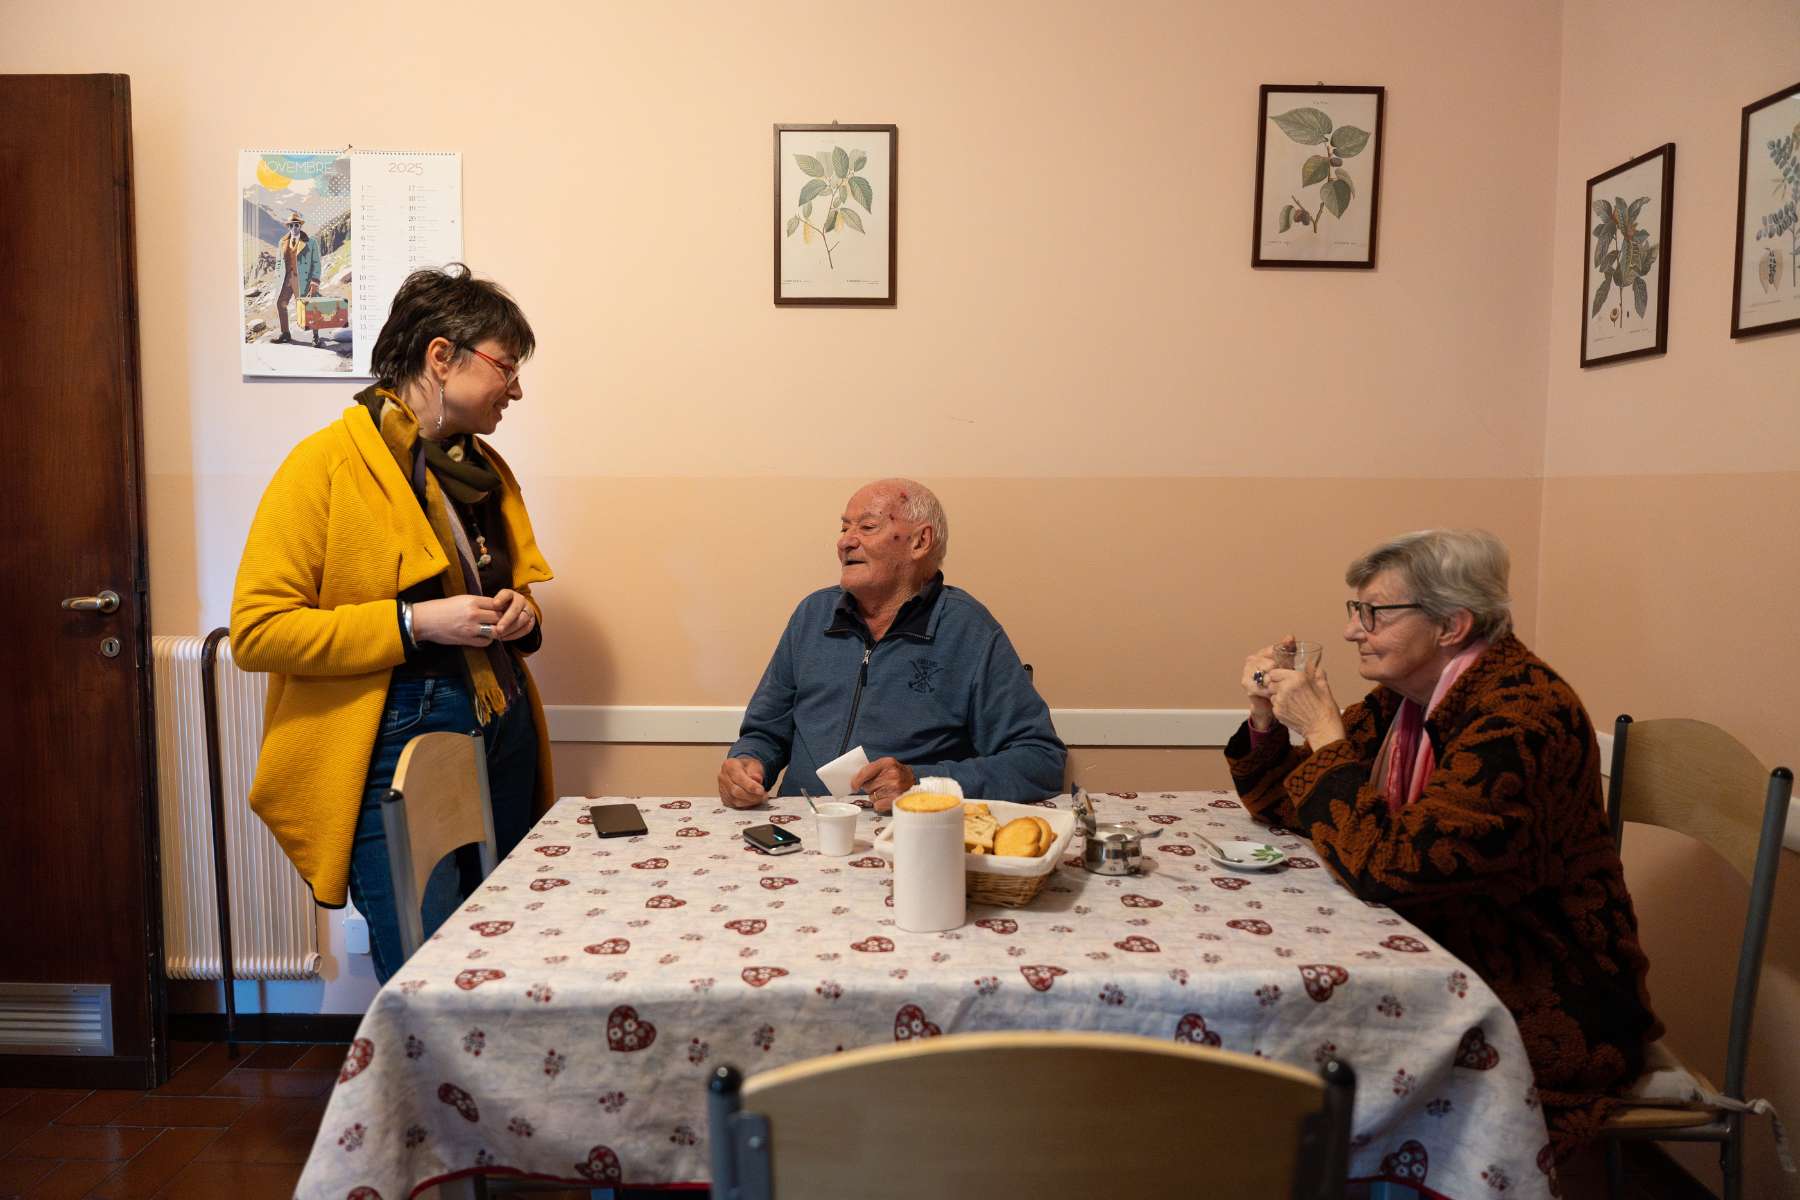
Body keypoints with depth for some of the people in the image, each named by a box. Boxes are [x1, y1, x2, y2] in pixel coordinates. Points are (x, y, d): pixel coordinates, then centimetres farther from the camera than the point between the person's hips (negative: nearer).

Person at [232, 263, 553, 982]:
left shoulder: (486, 468, 13)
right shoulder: (324, 465, -8)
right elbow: (256, 631, -12)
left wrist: (521, 615, 4)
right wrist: (413, 624, -19)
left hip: (504, 750, 7)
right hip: (394, 757, -6)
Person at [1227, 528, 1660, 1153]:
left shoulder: (1524, 715, -23)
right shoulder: (1402, 698, 2)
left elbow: (1389, 866, -31)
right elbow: (1287, 804, 11)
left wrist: (1323, 731, -24)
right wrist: (1266, 714, -6)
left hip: (1547, 1007, -7)